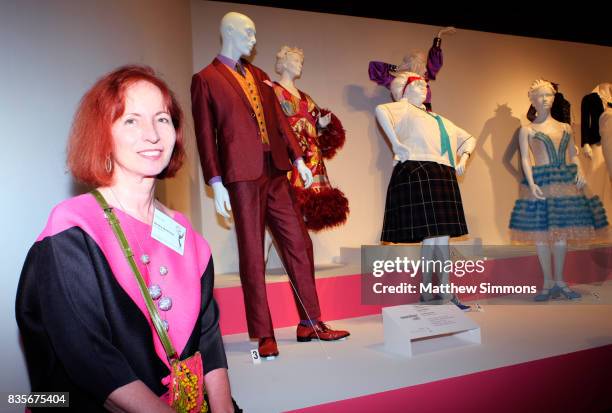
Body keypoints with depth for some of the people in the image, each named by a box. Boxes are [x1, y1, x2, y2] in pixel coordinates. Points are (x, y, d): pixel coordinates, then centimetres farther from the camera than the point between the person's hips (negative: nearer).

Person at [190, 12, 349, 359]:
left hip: (275, 171, 6)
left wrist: (298, 158, 10)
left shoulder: (258, 75, 20)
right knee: (252, 254, -1)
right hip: (242, 175, -6)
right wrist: (216, 182, -10)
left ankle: (310, 323, 18)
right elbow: (205, 135, -3)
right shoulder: (206, 79, 2)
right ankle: (264, 335, 9)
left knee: (299, 243, 6)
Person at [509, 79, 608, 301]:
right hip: (540, 183, -3)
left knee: (562, 232, 3)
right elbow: (525, 159, -3)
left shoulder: (565, 127, 15)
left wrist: (580, 172, -4)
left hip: (566, 183, 3)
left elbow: (573, 155, 15)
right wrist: (531, 184, -15)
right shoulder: (527, 130, 4)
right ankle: (548, 283, 8)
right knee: (541, 232, -3)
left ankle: (559, 282, 13)